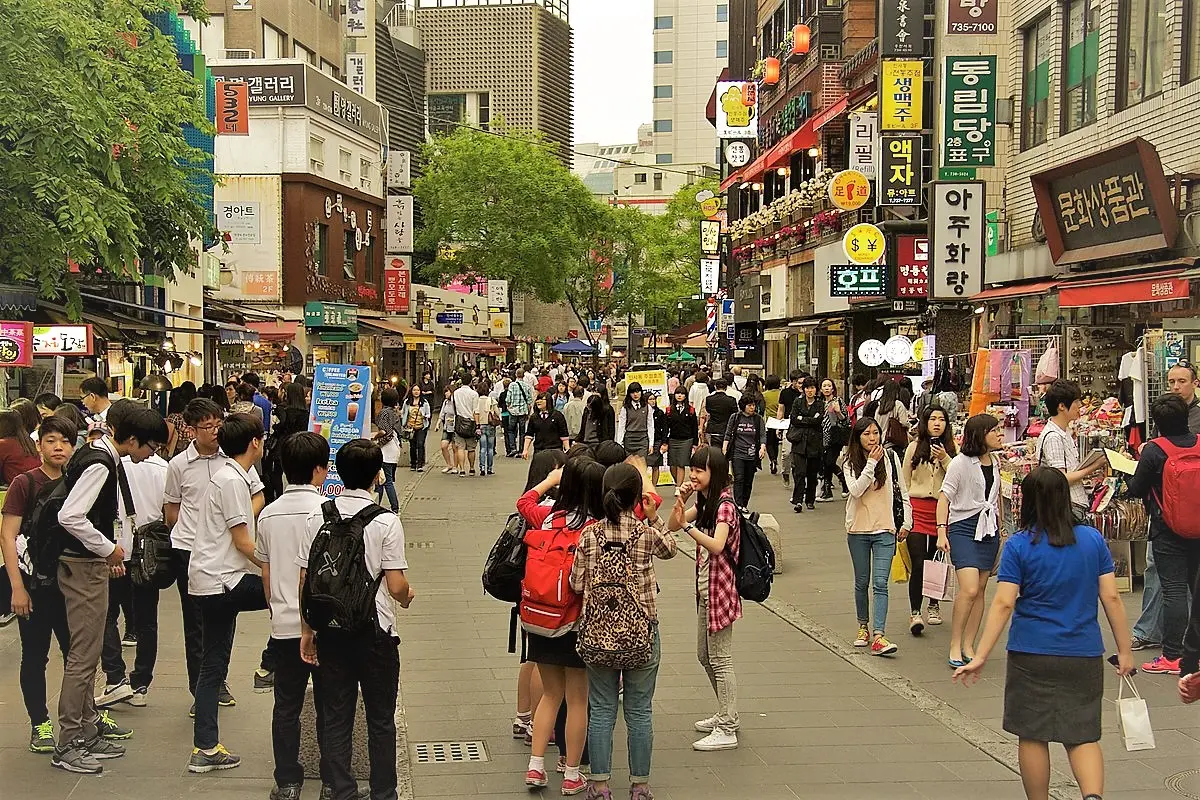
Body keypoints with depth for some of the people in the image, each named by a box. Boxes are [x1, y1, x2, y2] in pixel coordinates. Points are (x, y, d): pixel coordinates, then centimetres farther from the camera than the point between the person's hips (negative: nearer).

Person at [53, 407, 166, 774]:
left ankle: (88, 723, 32)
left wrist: (108, 552, 16)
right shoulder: (100, 464, -21)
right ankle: (69, 744, 0)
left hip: (92, 564, 10)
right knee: (84, 655, -6)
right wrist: (109, 549, -18)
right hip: (83, 567, -10)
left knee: (90, 651, 19)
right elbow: (70, 516, -28)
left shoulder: (102, 456, 10)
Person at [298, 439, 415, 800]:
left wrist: (306, 630, 11)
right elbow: (396, 586, -13)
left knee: (336, 719, 11)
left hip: (330, 631, 3)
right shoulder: (386, 522, -13)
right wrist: (408, 596, 10)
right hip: (375, 632, -3)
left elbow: (304, 581, 0)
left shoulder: (317, 518, -3)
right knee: (380, 720, 11)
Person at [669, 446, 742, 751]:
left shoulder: (724, 505, -18)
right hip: (705, 588, 10)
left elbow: (717, 545, -32)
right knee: (705, 656, 19)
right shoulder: (705, 502, 10)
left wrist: (688, 526, -39)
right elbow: (672, 526, 9)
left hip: (718, 589, -10)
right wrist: (680, 500, -5)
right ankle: (727, 715, 32)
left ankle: (726, 731, 1)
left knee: (720, 659, -5)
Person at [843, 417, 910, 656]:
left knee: (880, 583, -11)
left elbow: (903, 492, 10)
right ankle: (863, 627, 30)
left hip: (885, 530, -1)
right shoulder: (850, 463, 0)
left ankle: (878, 636, -19)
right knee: (862, 582, 12)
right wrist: (871, 463, -19)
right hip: (858, 530, 1)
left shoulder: (891, 458, 2)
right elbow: (856, 490, -19)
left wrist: (906, 522, 6)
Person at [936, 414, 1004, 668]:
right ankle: (955, 645, -5)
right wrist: (942, 530, -21)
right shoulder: (961, 463, -10)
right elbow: (944, 496, -11)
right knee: (969, 590, -17)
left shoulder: (995, 463, 10)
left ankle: (968, 645, 14)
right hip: (964, 528, -7)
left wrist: (1000, 532, 24)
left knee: (980, 590, 6)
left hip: (989, 529, 7)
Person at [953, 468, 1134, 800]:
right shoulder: (1093, 540, 1)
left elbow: (1003, 604, -12)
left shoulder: (1019, 545, -7)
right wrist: (1125, 651, 8)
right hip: (1084, 656, 3)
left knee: (1032, 735, 10)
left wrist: (981, 656, -10)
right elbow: (1111, 598, 1)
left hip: (1031, 655, -2)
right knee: (1083, 736, 8)